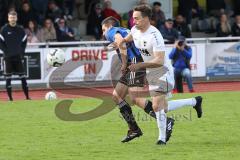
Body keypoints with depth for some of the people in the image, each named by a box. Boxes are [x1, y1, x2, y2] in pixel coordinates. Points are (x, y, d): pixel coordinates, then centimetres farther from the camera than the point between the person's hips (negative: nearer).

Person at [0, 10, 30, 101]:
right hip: (8, 57, -2)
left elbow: (24, 41, 14)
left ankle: (27, 96, 5)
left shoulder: (20, 30, 6)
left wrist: (22, 52, 4)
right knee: (8, 77, -1)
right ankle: (10, 98, 3)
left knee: (22, 76, 1)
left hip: (18, 56, 2)